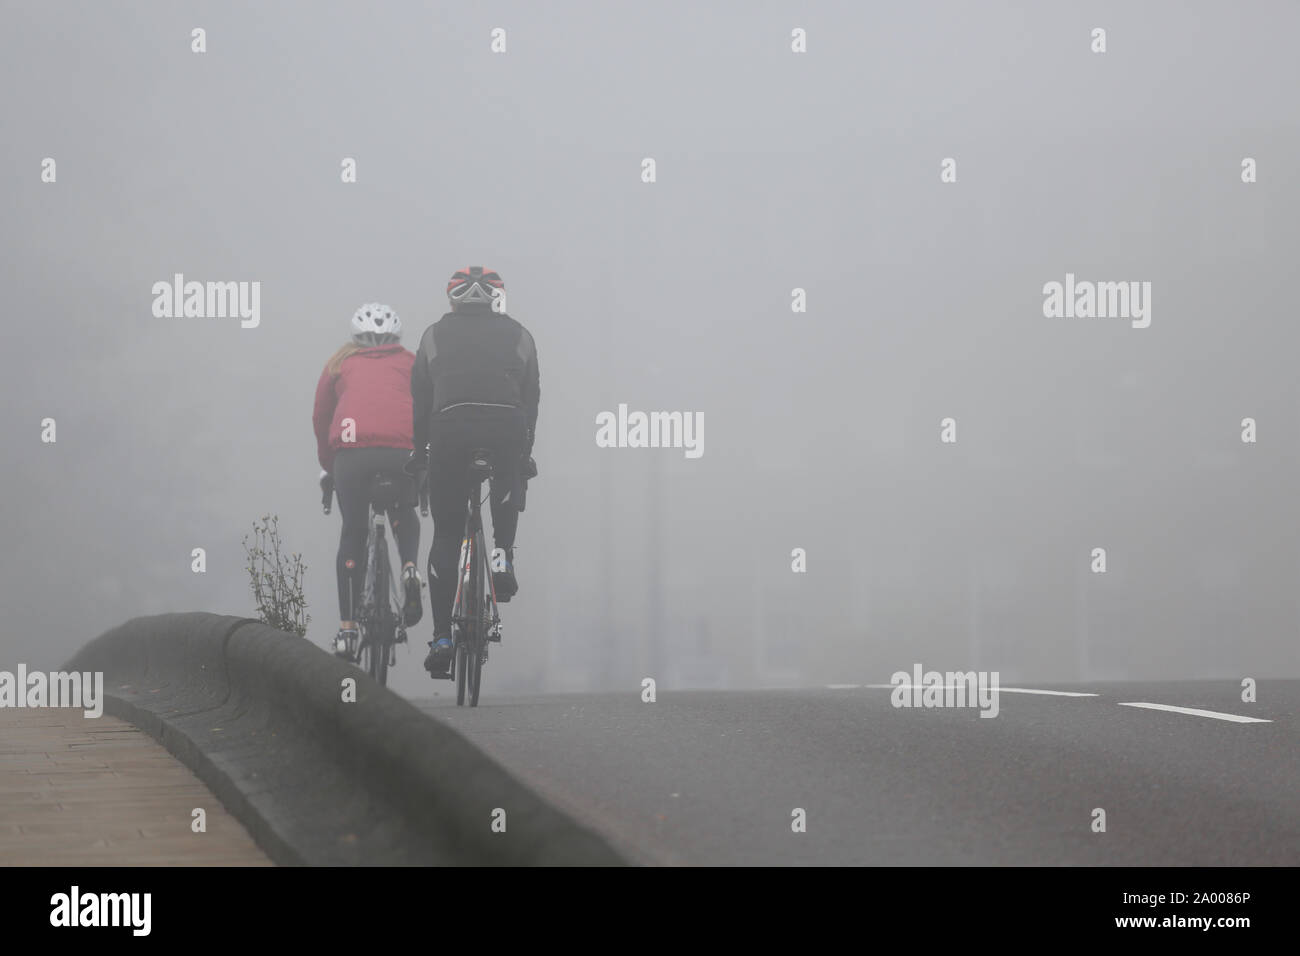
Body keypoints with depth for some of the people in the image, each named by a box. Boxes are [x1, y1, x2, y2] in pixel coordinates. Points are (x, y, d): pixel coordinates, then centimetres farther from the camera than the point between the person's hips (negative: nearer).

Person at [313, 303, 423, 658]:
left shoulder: (340, 363, 26)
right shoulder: (411, 363, 26)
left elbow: (320, 419, 27)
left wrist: (327, 467, 37)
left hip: (351, 447, -1)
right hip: (404, 450, 1)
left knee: (353, 532, 12)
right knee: (403, 513, 28)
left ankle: (347, 629, 4)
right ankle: (409, 567, -2)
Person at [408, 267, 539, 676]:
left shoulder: (435, 335, 23)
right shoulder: (518, 335, 23)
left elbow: (420, 400, 22)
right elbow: (531, 399, 22)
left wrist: (419, 451, 29)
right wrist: (525, 453, 29)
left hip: (450, 426, 1)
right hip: (507, 425, 0)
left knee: (446, 534, 7)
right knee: (507, 495, 30)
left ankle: (442, 638, 2)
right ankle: (503, 556, 2)